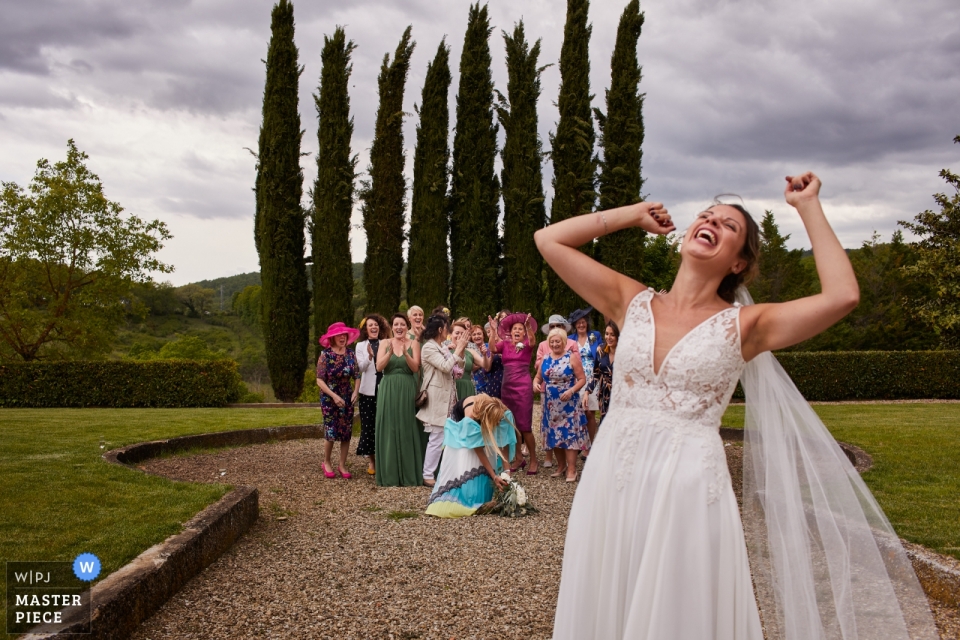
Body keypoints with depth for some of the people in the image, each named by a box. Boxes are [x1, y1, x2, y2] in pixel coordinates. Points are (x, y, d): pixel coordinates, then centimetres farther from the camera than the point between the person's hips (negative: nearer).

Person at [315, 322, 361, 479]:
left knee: (346, 432, 2)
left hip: (347, 399, 3)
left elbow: (357, 376, 4)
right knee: (331, 432, -3)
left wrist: (355, 392, -14)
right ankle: (327, 463, 18)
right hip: (329, 398, -3)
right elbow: (319, 380, -11)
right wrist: (334, 396, -18)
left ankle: (342, 465, 14)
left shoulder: (351, 354, 2)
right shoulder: (325, 354, -9)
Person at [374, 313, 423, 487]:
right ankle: (389, 474, 6)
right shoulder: (385, 343, 5)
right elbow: (379, 367, -5)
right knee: (388, 430, 1)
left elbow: (415, 368, -6)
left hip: (407, 390, -1)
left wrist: (405, 353, -21)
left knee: (407, 430, 0)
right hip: (388, 390, 1)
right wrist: (390, 352, -21)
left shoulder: (413, 344, 3)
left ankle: (409, 474, 6)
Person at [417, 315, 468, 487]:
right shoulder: (428, 348, -10)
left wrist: (461, 350, 5)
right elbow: (446, 367, -19)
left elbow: (457, 369, 17)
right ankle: (428, 475, -1)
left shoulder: (442, 348, 15)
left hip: (447, 397, 9)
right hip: (436, 398, -9)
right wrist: (458, 349, -12)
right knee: (437, 439, -8)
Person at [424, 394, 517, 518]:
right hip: (459, 429, -3)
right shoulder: (470, 418, -45)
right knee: (460, 466, -18)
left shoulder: (502, 413, -36)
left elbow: (504, 442, -25)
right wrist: (494, 476, -34)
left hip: (482, 429, 3)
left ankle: (481, 500, -8)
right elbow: (479, 451, -36)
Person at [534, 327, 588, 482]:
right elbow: (538, 377, 13)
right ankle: (561, 465, 25)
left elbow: (582, 379, -9)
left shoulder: (571, 357, -8)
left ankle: (572, 469, -1)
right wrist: (535, 383, -9)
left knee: (570, 433, -6)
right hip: (551, 404, 5)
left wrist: (571, 391, -23)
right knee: (555, 434, 10)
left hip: (569, 403, -5)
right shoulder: (545, 359, 6)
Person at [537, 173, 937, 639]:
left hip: (691, 490, -2)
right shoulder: (632, 303, 8)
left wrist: (808, 207, -1)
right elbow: (548, 239, 7)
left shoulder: (743, 326, 1)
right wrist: (632, 215, 14)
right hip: (611, 482, 3)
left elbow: (842, 295, -11)